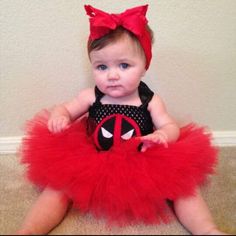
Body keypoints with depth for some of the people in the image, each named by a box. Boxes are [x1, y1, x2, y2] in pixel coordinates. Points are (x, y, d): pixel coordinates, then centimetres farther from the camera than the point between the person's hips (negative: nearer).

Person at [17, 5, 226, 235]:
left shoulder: (149, 100, -7)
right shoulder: (91, 97, -6)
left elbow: (171, 127, -5)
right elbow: (65, 109, 5)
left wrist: (161, 135, -29)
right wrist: (58, 116, -21)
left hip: (144, 169, 0)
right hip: (93, 168, 1)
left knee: (182, 183, -15)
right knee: (58, 185, -15)